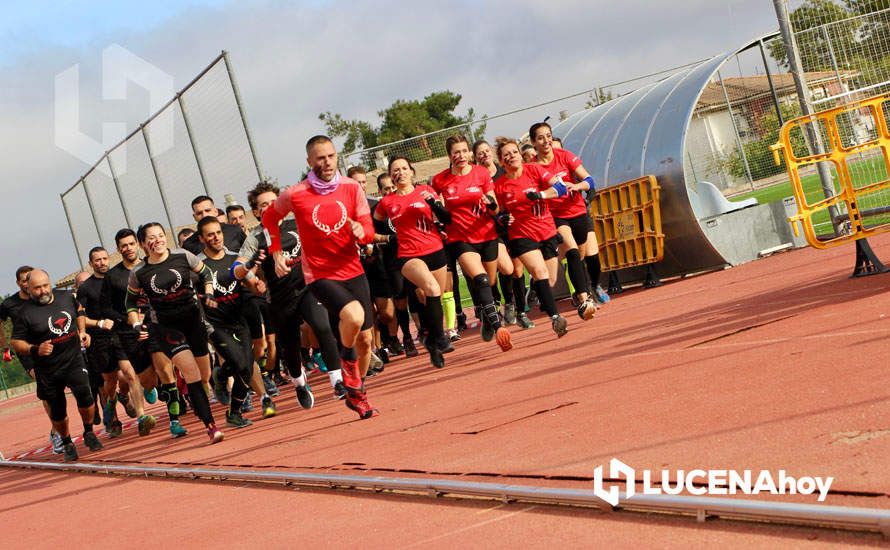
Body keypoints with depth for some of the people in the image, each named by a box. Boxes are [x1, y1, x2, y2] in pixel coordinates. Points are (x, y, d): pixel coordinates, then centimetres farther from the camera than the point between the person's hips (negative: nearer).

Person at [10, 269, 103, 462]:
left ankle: (89, 433, 3)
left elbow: (79, 310, 25)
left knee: (83, 393, -20)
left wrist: (82, 332, 12)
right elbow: (16, 342, -7)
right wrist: (35, 350, -23)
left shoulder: (66, 297, 2)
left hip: (73, 359, 1)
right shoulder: (26, 312, -11)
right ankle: (67, 443, 31)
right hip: (47, 370, -1)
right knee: (57, 410, 6)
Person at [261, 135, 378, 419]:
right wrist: (277, 253, 1)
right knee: (354, 316, -32)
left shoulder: (352, 188, -2)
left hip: (353, 271, 4)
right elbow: (269, 218, 10)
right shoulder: (294, 195, -9)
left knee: (365, 339, 9)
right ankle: (348, 358, 0)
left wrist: (361, 231, -25)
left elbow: (369, 230, -2)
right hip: (319, 275, -4)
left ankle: (356, 394, 33)